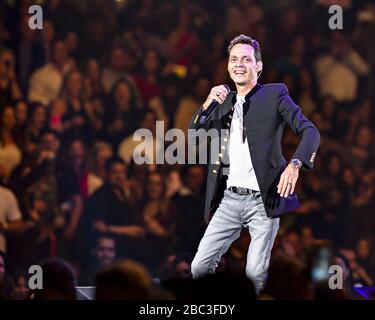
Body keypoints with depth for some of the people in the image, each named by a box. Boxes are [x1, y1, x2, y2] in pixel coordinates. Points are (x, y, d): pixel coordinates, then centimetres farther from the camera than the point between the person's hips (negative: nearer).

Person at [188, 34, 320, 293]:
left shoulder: (274, 95, 1)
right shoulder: (224, 102, 16)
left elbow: (309, 131, -7)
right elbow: (193, 136, 11)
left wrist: (295, 164, -25)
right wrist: (207, 105, -6)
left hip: (263, 199, -5)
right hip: (229, 199, 5)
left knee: (255, 274, -10)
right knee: (199, 268, 1)